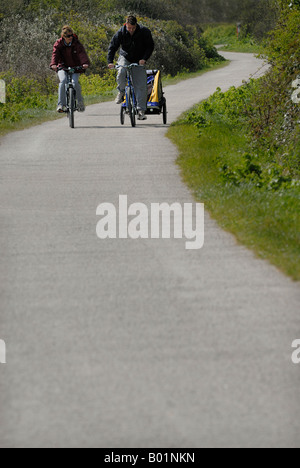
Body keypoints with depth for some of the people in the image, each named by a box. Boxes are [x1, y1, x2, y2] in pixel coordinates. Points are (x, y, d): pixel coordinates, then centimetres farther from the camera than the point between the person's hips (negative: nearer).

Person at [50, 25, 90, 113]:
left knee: (75, 82, -23)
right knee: (63, 81, -28)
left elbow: (82, 54, -24)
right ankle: (61, 104, -26)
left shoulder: (77, 44, -8)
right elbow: (55, 54, -20)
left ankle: (80, 102, 3)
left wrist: (85, 63, -45)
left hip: (75, 67, 0)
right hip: (62, 67, 0)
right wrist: (53, 64, -40)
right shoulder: (58, 44, -5)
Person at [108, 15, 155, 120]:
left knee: (141, 86, -10)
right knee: (121, 73, -32)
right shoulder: (121, 33, -14)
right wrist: (110, 61, -23)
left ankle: (141, 110, -6)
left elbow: (150, 46, -8)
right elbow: (112, 47, -10)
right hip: (125, 58, 0)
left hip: (139, 61, 0)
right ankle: (122, 91, -3)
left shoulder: (144, 32, -15)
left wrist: (144, 59, -22)